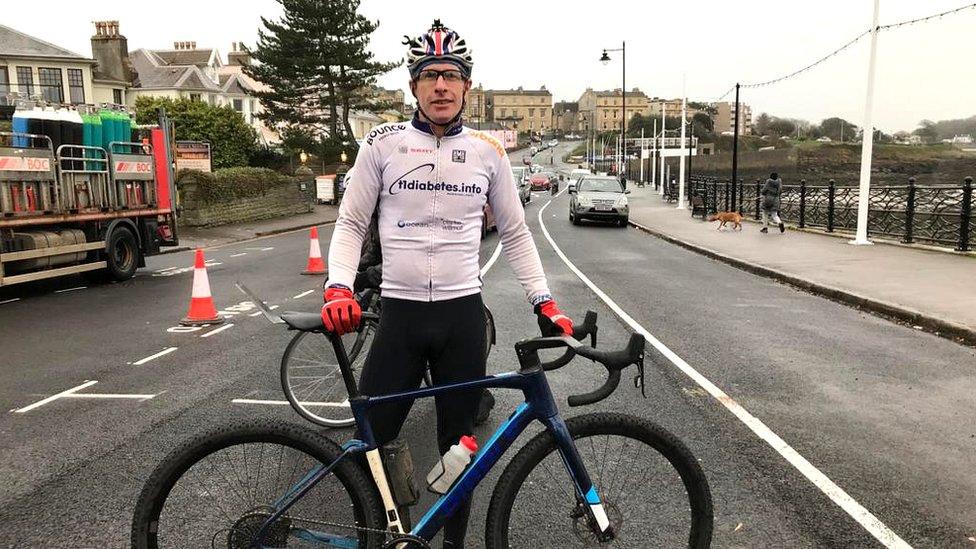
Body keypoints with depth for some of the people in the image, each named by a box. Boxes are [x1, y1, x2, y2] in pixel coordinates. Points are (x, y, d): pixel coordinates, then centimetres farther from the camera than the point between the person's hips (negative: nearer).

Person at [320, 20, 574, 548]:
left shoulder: (488, 150, 5)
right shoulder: (383, 143, 0)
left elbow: (515, 233, 12)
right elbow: (351, 224, 3)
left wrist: (544, 301, 4)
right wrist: (338, 288, -13)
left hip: (463, 315, 1)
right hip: (399, 314, -1)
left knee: (460, 444, 12)